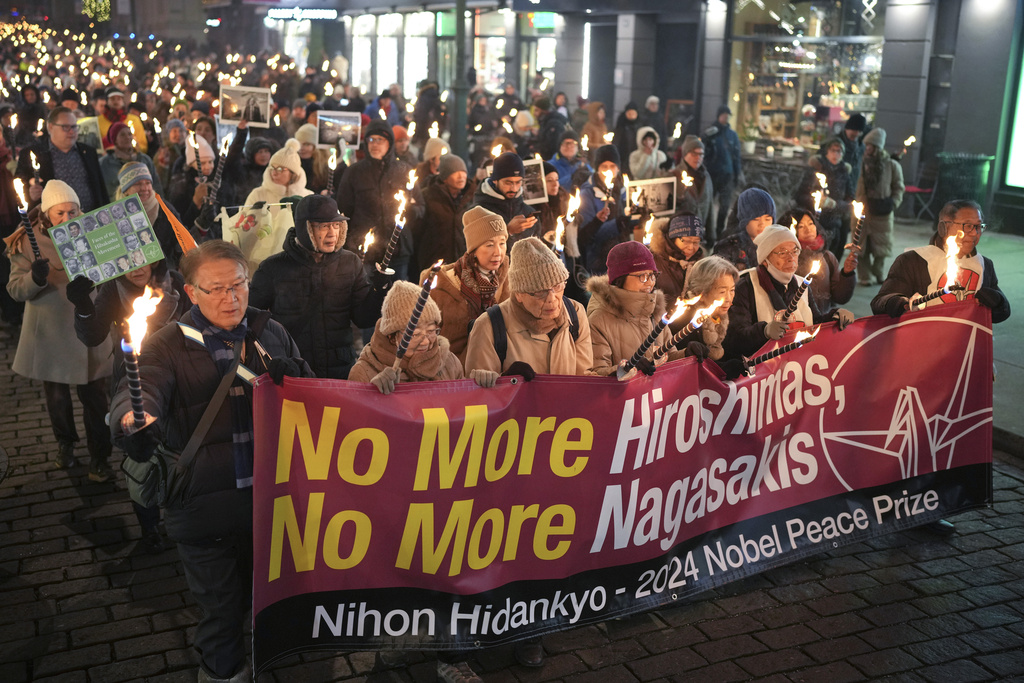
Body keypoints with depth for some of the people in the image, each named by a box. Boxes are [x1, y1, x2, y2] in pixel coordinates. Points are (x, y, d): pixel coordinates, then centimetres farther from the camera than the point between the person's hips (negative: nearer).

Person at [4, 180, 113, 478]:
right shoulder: (27, 242, -7)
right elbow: (15, 290, -11)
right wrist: (35, 278, -31)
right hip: (49, 333, 0)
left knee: (94, 396, 1)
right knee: (56, 395, 17)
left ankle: (99, 456, 14)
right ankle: (65, 443, 40)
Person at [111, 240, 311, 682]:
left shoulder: (270, 333, 5)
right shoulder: (168, 345, -7)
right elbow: (138, 392, -23)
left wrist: (277, 370, -13)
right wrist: (134, 419, -48)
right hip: (204, 506, -3)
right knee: (221, 606, 10)